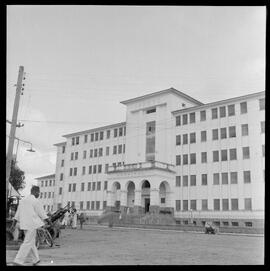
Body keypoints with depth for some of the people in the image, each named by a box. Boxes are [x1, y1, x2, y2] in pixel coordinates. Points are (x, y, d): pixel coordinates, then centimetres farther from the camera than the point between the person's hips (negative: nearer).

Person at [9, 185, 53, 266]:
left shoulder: (23, 200, 12)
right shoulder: (36, 201, -10)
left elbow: (17, 214, 12)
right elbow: (42, 214, -7)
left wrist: (13, 225, 12)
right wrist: (49, 221, 5)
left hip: (24, 225, 8)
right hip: (32, 224, -8)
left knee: (31, 242, 17)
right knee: (28, 243, -4)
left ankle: (36, 260, 24)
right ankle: (18, 261, -9)